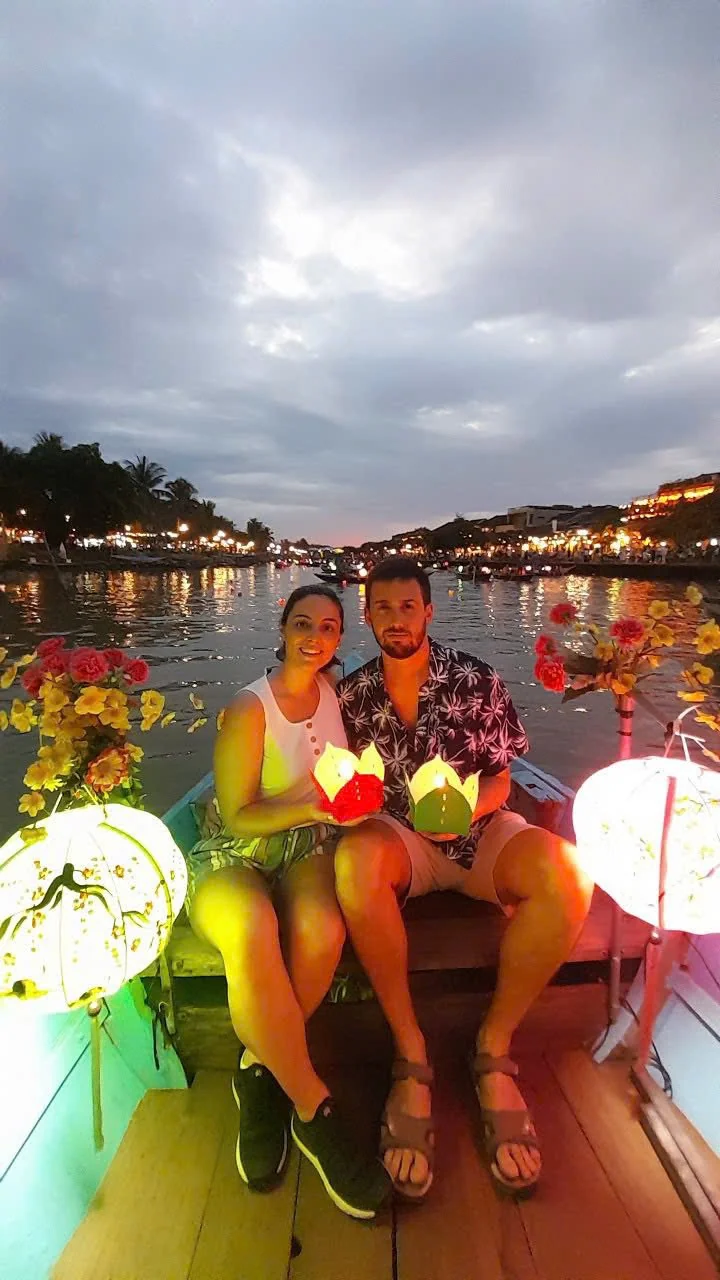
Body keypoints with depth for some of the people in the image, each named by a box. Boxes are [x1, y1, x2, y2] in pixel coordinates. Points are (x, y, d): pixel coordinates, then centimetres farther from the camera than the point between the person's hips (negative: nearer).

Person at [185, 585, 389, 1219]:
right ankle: (313, 1110, -16)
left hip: (310, 849, 4)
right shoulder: (249, 709, -10)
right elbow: (238, 816, -12)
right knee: (252, 931, -37)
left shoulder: (332, 690, 5)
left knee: (322, 929, -31)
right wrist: (313, 807, -25)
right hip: (236, 855, -3)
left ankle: (261, 1067, -4)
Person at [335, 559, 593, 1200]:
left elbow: (500, 778, 2)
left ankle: (494, 1048, -9)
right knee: (355, 859, -36)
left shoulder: (476, 679, -2)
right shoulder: (353, 693, 3)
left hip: (479, 831, 1)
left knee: (566, 869, -31)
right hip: (400, 839, 0)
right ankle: (411, 1056, -15)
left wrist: (468, 808, -18)